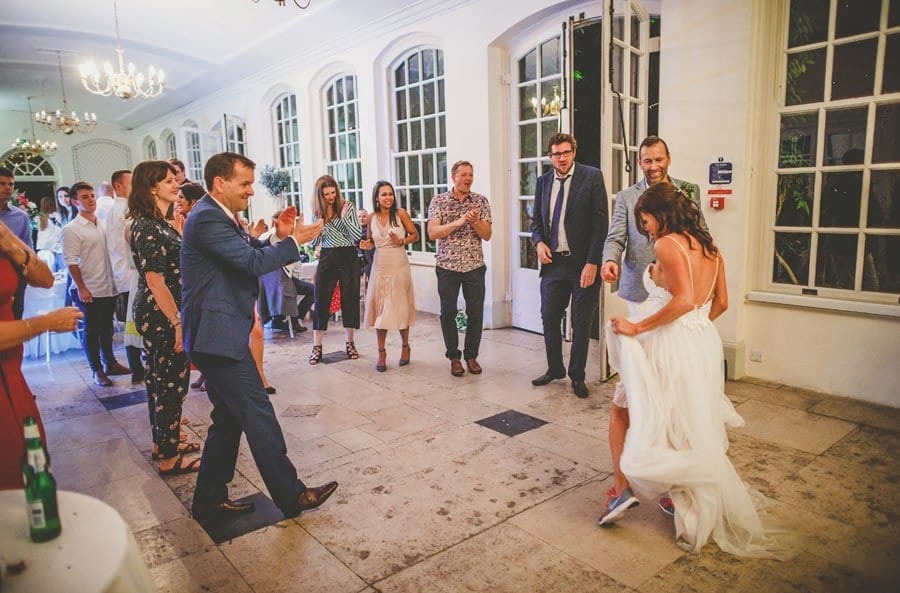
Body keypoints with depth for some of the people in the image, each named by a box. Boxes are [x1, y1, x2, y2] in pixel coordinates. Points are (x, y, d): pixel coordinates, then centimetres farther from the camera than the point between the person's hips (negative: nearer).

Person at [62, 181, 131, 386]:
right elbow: (71, 262, -13)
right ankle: (97, 370, 16)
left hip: (108, 287, 6)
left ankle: (110, 363, 30)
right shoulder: (71, 229, -9)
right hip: (89, 291, -6)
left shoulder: (103, 224, 9)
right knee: (91, 331, 6)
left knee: (107, 328, 17)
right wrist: (81, 288, -16)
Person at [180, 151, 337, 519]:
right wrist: (295, 241, -10)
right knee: (259, 415, -3)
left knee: (229, 419, 16)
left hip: (216, 336, 11)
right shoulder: (208, 218, -16)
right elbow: (253, 262, -21)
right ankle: (291, 496, 7)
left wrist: (279, 237, 2)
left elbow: (249, 253, 18)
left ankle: (209, 499, 26)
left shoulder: (217, 216, 17)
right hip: (219, 335, -11)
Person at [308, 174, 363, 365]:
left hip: (348, 258, -2)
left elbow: (358, 236, -8)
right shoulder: (317, 212, 5)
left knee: (349, 300, 6)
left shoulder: (348, 206, -3)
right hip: (327, 259, 2)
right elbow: (314, 243, 8)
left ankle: (350, 343, 20)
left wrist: (344, 217, -17)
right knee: (321, 301, -1)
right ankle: (317, 347, 5)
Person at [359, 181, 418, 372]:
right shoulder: (372, 218, 4)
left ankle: (405, 346, 25)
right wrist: (367, 245, -4)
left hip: (399, 267, -2)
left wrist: (402, 241, -15)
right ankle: (381, 353, 12)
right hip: (380, 267, 2)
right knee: (380, 310, 1)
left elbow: (415, 235, 2)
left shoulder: (400, 214, -4)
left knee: (401, 308, 4)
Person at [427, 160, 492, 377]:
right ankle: (454, 357, 19)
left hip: (475, 266, 1)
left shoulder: (481, 201, 4)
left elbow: (487, 235, 1)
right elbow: (432, 232, -10)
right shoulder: (439, 201, -1)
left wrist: (475, 221, -18)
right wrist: (458, 222, -20)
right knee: (448, 312, 5)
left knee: (476, 312, 3)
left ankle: (471, 355, 19)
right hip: (447, 266, -1)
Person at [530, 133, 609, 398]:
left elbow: (600, 222, -9)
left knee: (581, 324, 7)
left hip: (583, 264, -4)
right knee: (549, 318, 11)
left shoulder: (592, 177, -5)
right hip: (553, 262, 4)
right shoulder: (543, 181, 8)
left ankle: (577, 376, 24)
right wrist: (539, 242, -4)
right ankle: (554, 368, 31)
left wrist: (592, 262, -15)